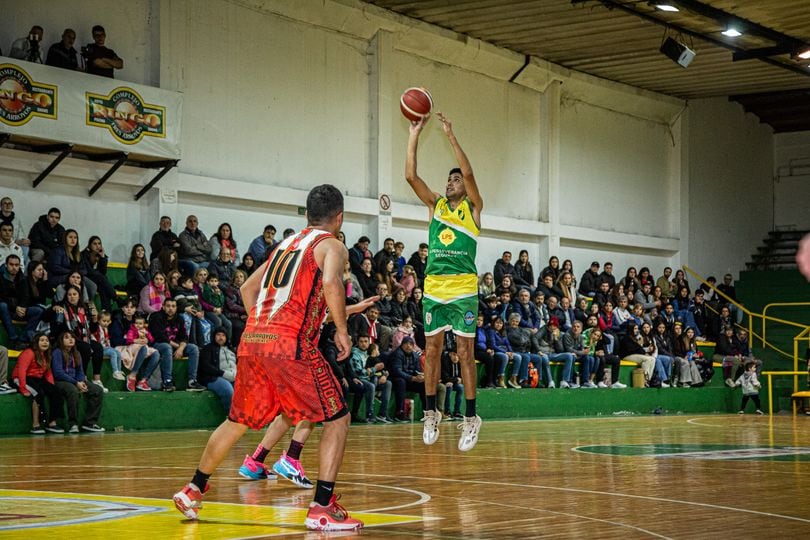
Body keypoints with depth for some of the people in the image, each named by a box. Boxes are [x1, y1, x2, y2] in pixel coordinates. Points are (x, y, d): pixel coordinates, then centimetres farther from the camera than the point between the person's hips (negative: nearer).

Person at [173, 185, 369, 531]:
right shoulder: (331, 245, 3)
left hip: (251, 340, 7)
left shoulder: (286, 244, 25)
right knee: (337, 419, 3)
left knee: (238, 421, 24)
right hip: (291, 344, -7)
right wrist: (341, 330, -8)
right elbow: (331, 283, -18)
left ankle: (193, 490, 33)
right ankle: (322, 508, -7)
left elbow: (248, 288, 29)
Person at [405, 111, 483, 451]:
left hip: (464, 289, -4)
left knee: (465, 352, -3)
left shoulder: (472, 207, 5)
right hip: (433, 287, 4)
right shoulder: (435, 205, 15)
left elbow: (469, 172, -11)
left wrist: (450, 135, -14)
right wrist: (414, 135, -3)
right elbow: (411, 176, 3)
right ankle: (431, 413, 15)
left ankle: (470, 419, 1)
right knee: (432, 350, 6)